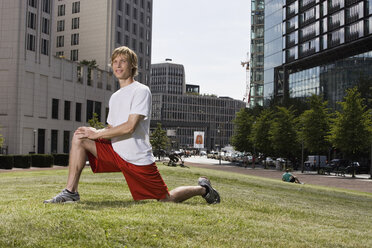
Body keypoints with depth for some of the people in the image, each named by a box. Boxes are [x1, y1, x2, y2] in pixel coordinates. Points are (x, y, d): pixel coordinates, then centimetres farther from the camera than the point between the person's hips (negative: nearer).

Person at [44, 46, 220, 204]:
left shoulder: (141, 90, -9)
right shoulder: (114, 97, 15)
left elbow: (130, 126, -19)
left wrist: (97, 133, -15)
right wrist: (94, 132, -4)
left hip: (138, 159, -7)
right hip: (116, 153, 7)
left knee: (167, 200, -3)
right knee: (79, 138, -9)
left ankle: (202, 188, 25)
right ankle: (71, 192, -9)